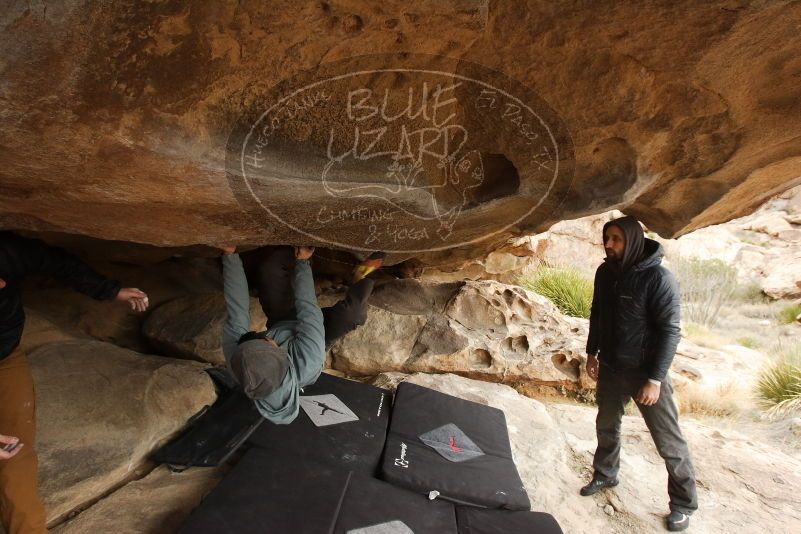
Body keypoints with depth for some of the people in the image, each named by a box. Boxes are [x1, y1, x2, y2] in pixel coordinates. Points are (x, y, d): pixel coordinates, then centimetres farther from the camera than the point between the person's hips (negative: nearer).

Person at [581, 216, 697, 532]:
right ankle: (605, 475, 41)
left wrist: (655, 379, -20)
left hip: (645, 372, -6)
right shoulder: (605, 272, -1)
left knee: (668, 441, 7)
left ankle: (683, 504, 26)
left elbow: (670, 331, -19)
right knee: (607, 426, 20)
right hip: (611, 367, 6)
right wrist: (592, 353, 12)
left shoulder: (658, 278, -20)